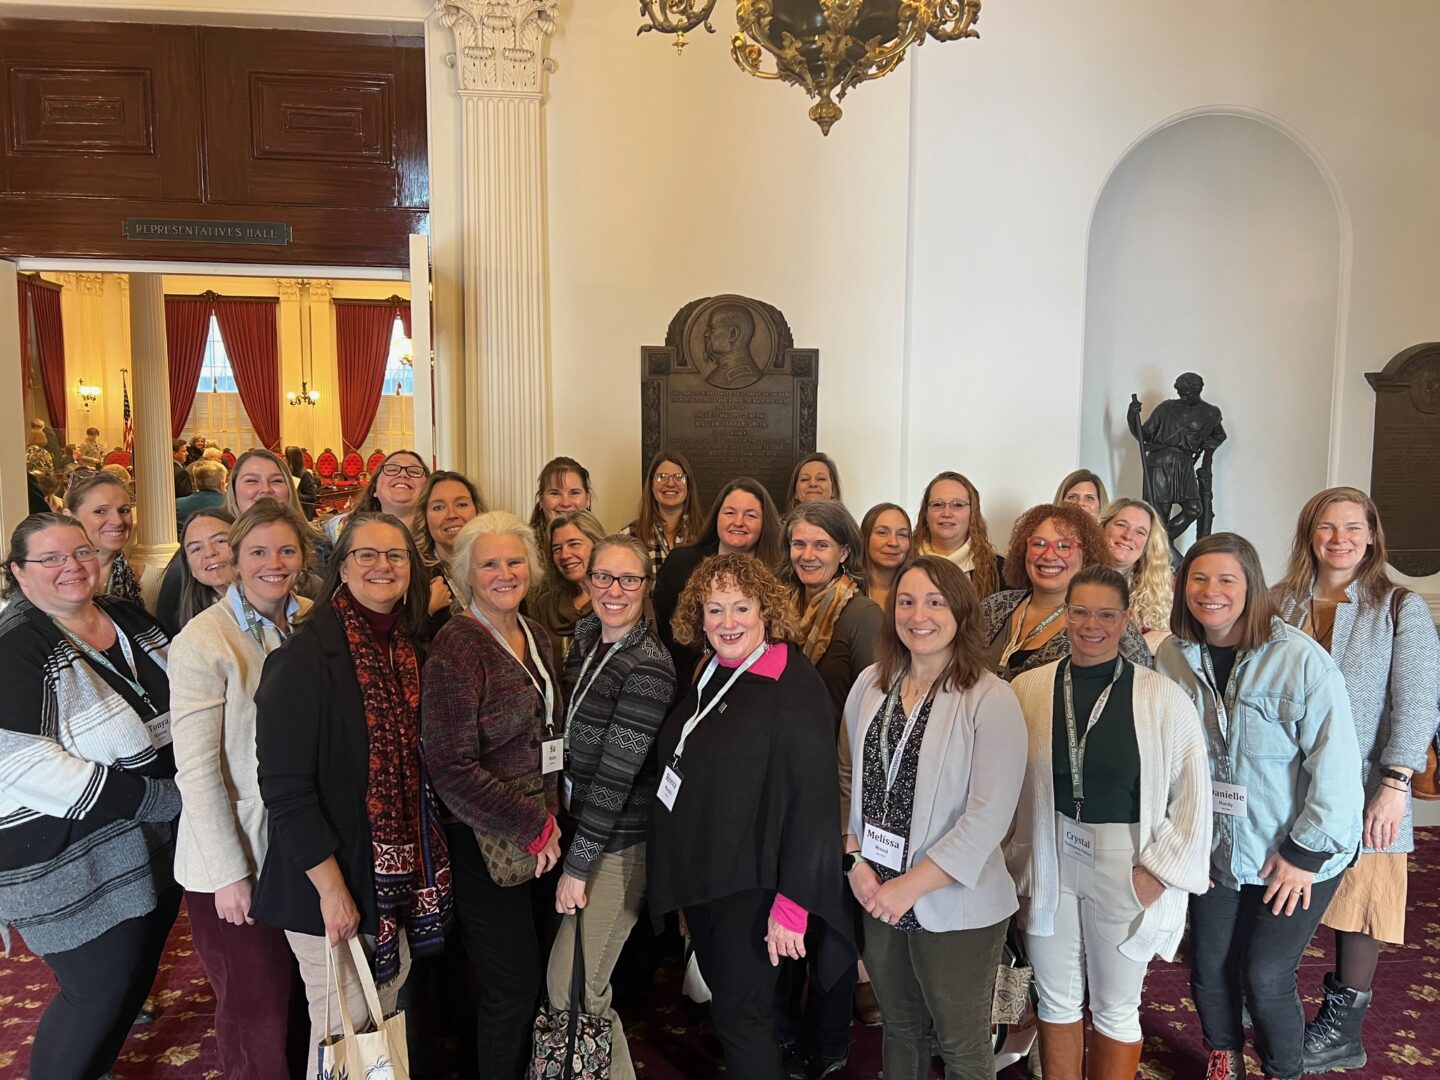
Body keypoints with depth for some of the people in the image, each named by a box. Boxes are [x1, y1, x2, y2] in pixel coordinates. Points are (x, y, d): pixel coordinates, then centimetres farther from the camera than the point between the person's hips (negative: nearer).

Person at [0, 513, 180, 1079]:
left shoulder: (129, 617, 5)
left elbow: (174, 706, 18)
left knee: (137, 974, 20)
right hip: (75, 858, -7)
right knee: (98, 994, 1)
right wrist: (150, 798, -24)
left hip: (160, 841, 7)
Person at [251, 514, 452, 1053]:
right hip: (331, 886, -6)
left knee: (387, 1026, 19)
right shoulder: (306, 656, -17)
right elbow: (284, 785, -19)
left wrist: (421, 873, 7)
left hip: (401, 880, 7)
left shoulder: (409, 650, 5)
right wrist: (331, 887, -19)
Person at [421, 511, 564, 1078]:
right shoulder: (457, 647, -16)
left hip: (538, 836, 7)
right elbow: (453, 768, -20)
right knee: (513, 988, 4)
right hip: (485, 843, -7)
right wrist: (534, 825, -15)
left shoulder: (535, 635, 7)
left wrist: (550, 816, 5)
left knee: (530, 977, 17)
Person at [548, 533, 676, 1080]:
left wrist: (577, 865, -16)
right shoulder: (587, 638, 4)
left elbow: (616, 775, -21)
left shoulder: (649, 666, -21)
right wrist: (568, 844, 8)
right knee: (566, 981, 19)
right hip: (580, 825, 8)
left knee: (571, 991, 0)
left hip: (618, 846, -8)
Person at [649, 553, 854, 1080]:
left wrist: (792, 906, -23)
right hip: (696, 875, 8)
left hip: (749, 886, -8)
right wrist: (681, 876, 14)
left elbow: (814, 804, -22)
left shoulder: (794, 687, -20)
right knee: (725, 1002, 21)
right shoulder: (710, 677, 5)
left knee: (740, 1017, 4)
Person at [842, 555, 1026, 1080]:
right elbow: (849, 781, 6)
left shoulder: (991, 700, -16)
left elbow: (988, 815, -19)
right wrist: (855, 859, -5)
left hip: (955, 907, -4)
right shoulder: (871, 684, 0)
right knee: (900, 1030, 22)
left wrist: (911, 886, -18)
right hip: (877, 898, 5)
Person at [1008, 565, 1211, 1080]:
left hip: (1125, 867, -2)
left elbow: (1192, 793, -4)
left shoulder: (1164, 698, -9)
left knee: (1115, 1008, 14)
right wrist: (1013, 854, 0)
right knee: (1057, 1000, 17)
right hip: (1049, 862, 2)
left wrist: (1160, 868, -7)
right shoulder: (1028, 689, -4)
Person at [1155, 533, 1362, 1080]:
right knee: (1209, 970, 13)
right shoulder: (1173, 656, -6)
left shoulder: (1300, 659, -19)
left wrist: (1308, 852, -14)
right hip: (1214, 846, 4)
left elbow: (1337, 762, -17)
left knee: (1266, 978, 1)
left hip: (1296, 852, -4)